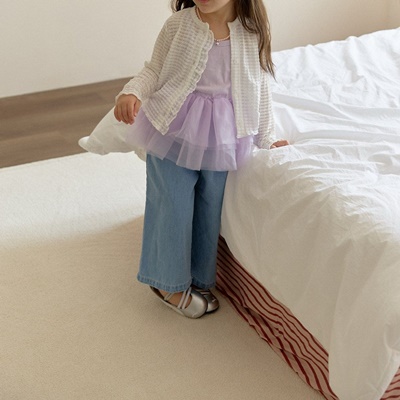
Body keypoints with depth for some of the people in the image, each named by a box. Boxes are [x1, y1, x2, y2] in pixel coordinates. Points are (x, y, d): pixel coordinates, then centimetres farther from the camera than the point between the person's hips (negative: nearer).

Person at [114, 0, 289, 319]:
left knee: (211, 210, 14)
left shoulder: (252, 31, -5)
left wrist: (266, 138, 11)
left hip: (221, 137, 3)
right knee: (174, 208, 6)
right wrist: (131, 92, -22)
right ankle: (169, 282, 25)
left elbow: (260, 86, 5)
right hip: (174, 129, -2)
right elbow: (154, 70, -2)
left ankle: (200, 279, 34)